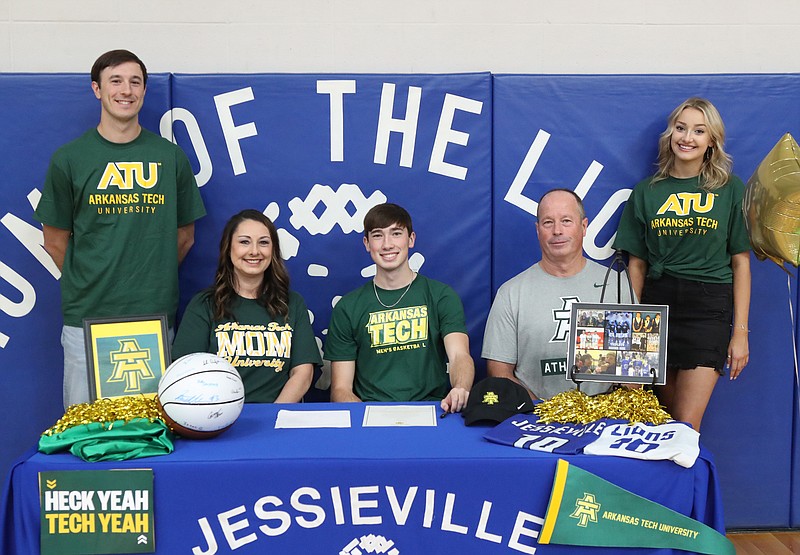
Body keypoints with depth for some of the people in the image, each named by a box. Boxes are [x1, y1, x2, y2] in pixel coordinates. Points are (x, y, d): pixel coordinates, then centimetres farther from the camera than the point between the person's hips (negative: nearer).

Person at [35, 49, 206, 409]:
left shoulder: (170, 157, 5)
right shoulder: (69, 158, 2)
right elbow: (55, 240, 7)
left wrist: (152, 282, 7)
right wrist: (88, 284, 4)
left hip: (155, 315, 1)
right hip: (86, 316, -1)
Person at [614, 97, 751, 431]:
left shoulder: (730, 189, 3)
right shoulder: (647, 191, 7)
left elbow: (740, 262, 2)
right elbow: (637, 264, 9)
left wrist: (740, 332, -2)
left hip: (709, 306, -2)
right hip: (657, 303, 2)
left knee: (686, 424, -6)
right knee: (665, 418, 11)